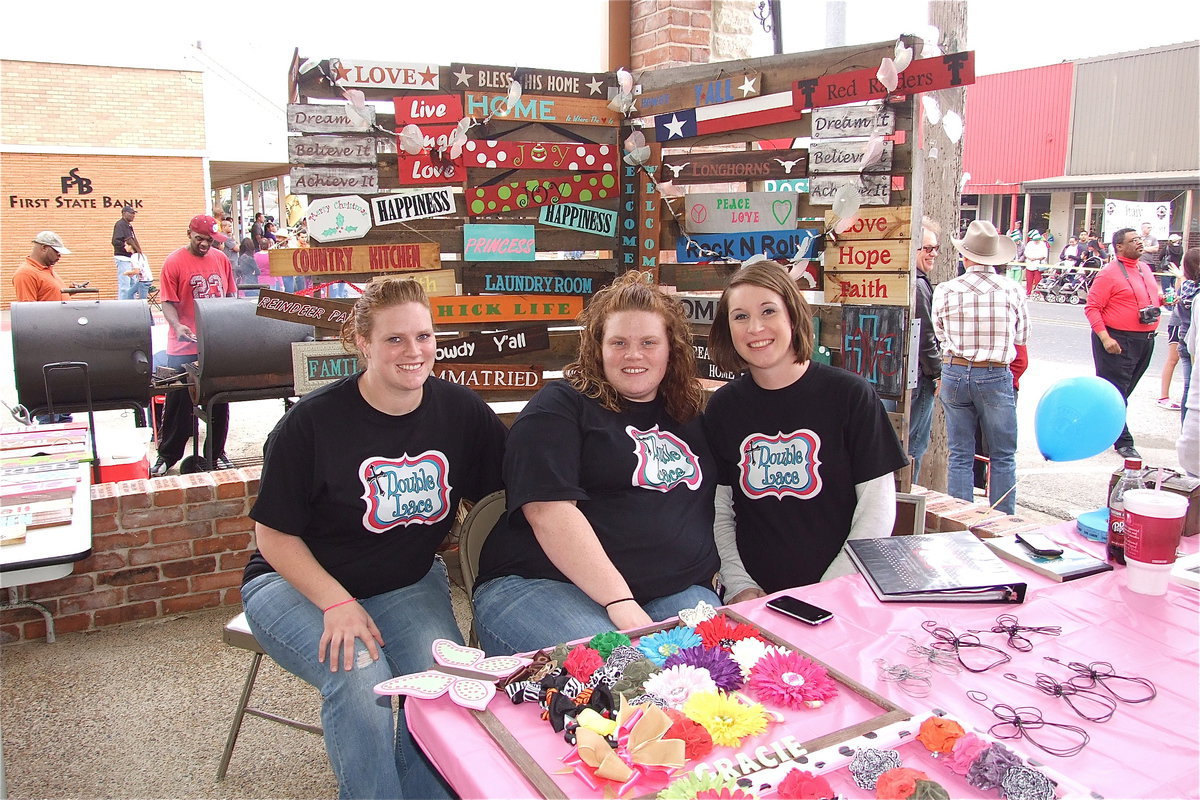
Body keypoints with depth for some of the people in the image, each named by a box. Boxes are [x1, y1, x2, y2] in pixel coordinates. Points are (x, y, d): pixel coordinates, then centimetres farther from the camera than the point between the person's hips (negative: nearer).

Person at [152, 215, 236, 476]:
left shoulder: (221, 259, 7)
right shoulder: (174, 262, -6)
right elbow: (168, 302, -9)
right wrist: (177, 326, -25)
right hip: (185, 346, -4)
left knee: (219, 401, 11)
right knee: (178, 402, 3)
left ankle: (216, 452, 23)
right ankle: (167, 455, 16)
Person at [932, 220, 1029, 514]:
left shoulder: (945, 290, -6)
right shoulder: (1012, 290, -6)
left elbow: (940, 335, 5)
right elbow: (1022, 336, 6)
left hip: (954, 373, 1)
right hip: (996, 376, -1)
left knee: (960, 456, 9)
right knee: (1003, 457, 11)